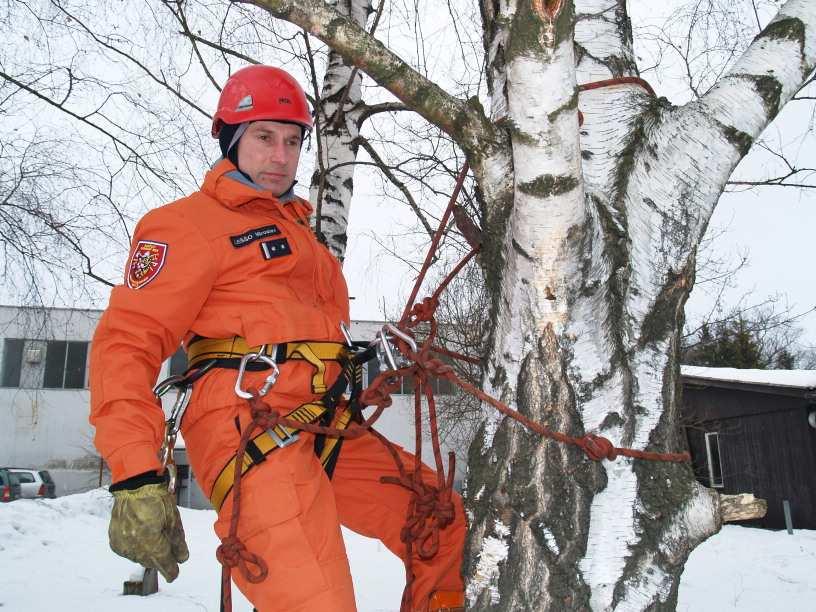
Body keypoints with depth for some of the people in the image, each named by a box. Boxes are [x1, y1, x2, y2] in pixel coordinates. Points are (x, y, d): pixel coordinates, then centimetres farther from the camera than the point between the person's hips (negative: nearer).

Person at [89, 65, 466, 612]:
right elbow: (126, 343, -8)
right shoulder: (189, 222, 2)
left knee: (443, 523, 15)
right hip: (251, 427, -8)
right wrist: (136, 477, -19)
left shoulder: (295, 225, 27)